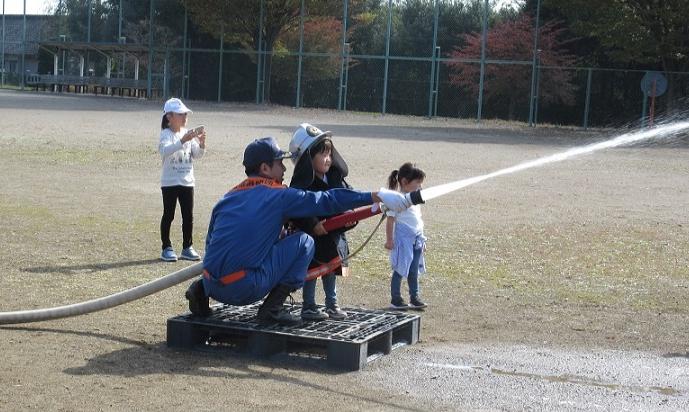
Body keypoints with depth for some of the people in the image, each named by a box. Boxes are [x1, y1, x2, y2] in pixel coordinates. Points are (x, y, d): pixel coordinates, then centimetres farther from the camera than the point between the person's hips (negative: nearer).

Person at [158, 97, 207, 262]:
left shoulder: (188, 134, 8)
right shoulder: (166, 134, -9)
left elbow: (197, 155, 5)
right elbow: (165, 151, -29)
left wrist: (201, 143, -15)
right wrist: (183, 140, -40)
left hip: (187, 181, 5)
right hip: (170, 182, -5)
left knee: (188, 216, 6)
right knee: (168, 215, 2)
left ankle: (187, 247, 16)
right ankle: (166, 248, 9)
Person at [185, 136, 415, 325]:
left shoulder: (229, 197, 17)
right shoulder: (279, 195, 0)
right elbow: (328, 200, -1)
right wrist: (377, 196, 2)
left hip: (214, 286, 7)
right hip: (244, 289, -6)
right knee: (304, 242, 2)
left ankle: (202, 290, 12)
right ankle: (272, 309, -1)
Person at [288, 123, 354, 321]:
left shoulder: (336, 178, 4)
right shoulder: (302, 184, -17)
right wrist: (312, 225, -32)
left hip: (333, 237, 6)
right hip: (311, 238, -6)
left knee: (331, 271, 16)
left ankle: (332, 304, 28)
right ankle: (308, 306, 14)